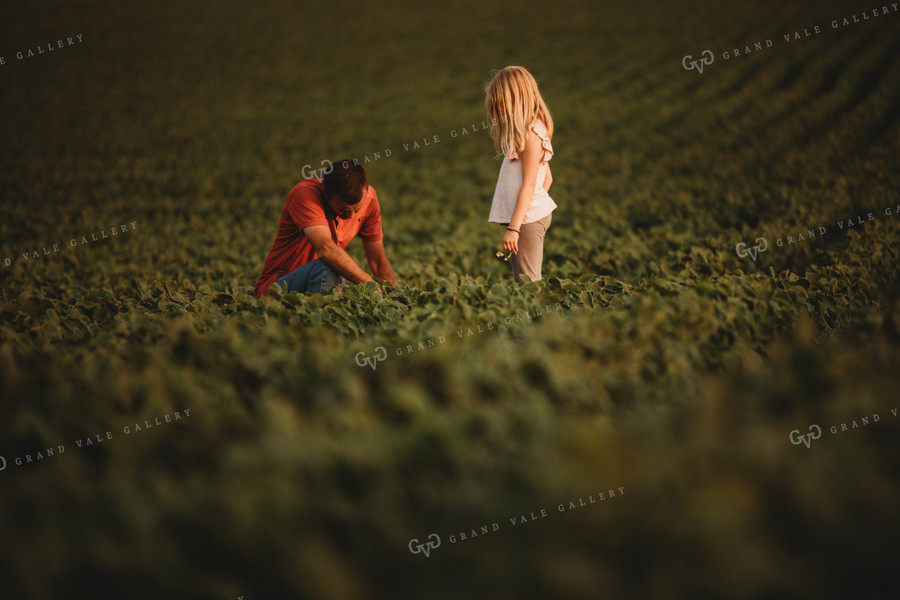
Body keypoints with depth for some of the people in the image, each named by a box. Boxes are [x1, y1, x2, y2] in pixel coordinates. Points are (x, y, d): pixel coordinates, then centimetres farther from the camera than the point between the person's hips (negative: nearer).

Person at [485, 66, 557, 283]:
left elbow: (529, 184, -18)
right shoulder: (531, 130, 17)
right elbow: (547, 178, 21)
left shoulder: (530, 133, -13)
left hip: (528, 218, -10)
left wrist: (513, 227, -20)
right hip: (529, 215, 10)